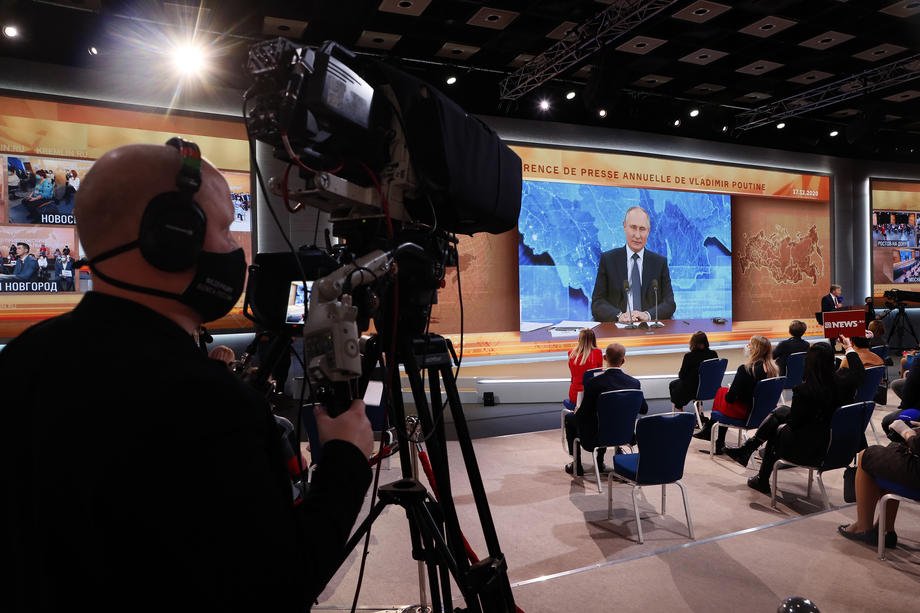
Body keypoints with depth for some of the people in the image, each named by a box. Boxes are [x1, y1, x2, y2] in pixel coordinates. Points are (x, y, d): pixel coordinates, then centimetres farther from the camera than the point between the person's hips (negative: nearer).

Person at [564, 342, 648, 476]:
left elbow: (583, 414, -18)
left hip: (594, 437, -5)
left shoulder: (593, 383, -25)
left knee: (569, 418, 22)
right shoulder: (634, 383, -14)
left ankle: (577, 466, 26)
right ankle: (600, 461, 40)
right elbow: (644, 409, 1)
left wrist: (577, 412, 6)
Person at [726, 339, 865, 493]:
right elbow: (859, 372, 12)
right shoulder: (841, 381, -14)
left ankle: (762, 481, 40)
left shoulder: (803, 390, -28)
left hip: (807, 450, -6)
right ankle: (747, 449, 24)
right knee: (779, 411, 18)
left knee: (776, 432, 25)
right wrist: (849, 349, 25)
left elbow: (794, 424, -14)